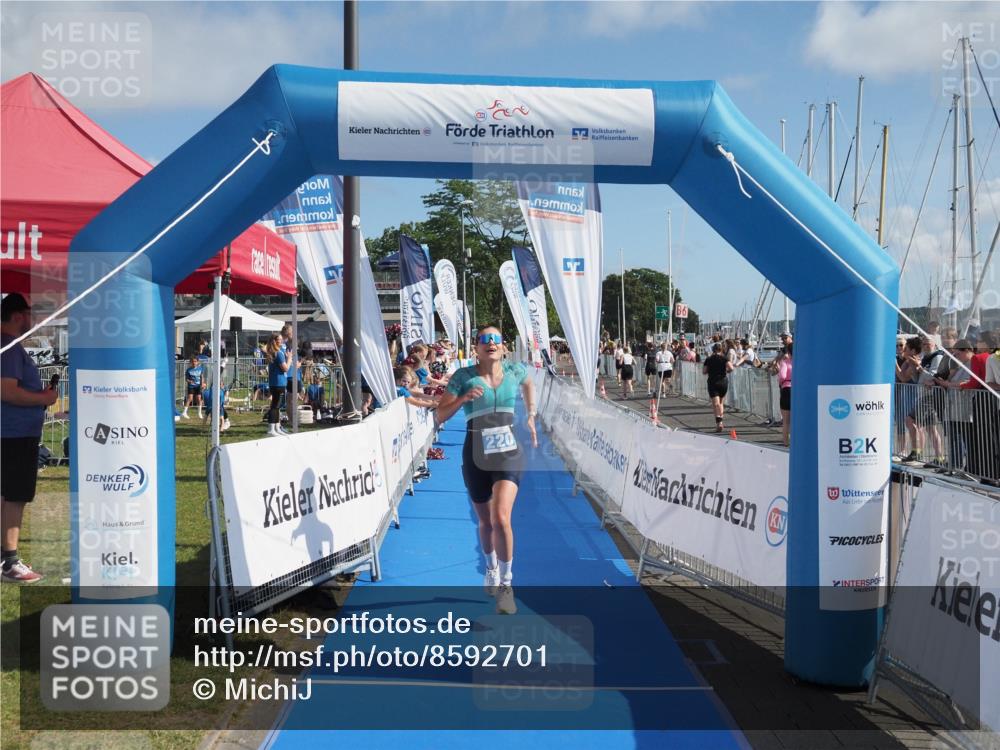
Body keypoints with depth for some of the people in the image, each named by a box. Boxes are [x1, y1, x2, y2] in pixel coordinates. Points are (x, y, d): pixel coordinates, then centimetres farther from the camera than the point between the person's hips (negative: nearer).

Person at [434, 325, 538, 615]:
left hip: (508, 452, 0)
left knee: (501, 518, -20)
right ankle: (491, 569, 45)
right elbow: (440, 416, -5)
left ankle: (506, 584, -4)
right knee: (485, 522, 15)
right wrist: (463, 398, -20)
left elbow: (529, 384, 26)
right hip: (476, 455, 1)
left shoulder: (515, 370, 1)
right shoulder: (464, 376, -6)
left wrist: (531, 416, 18)